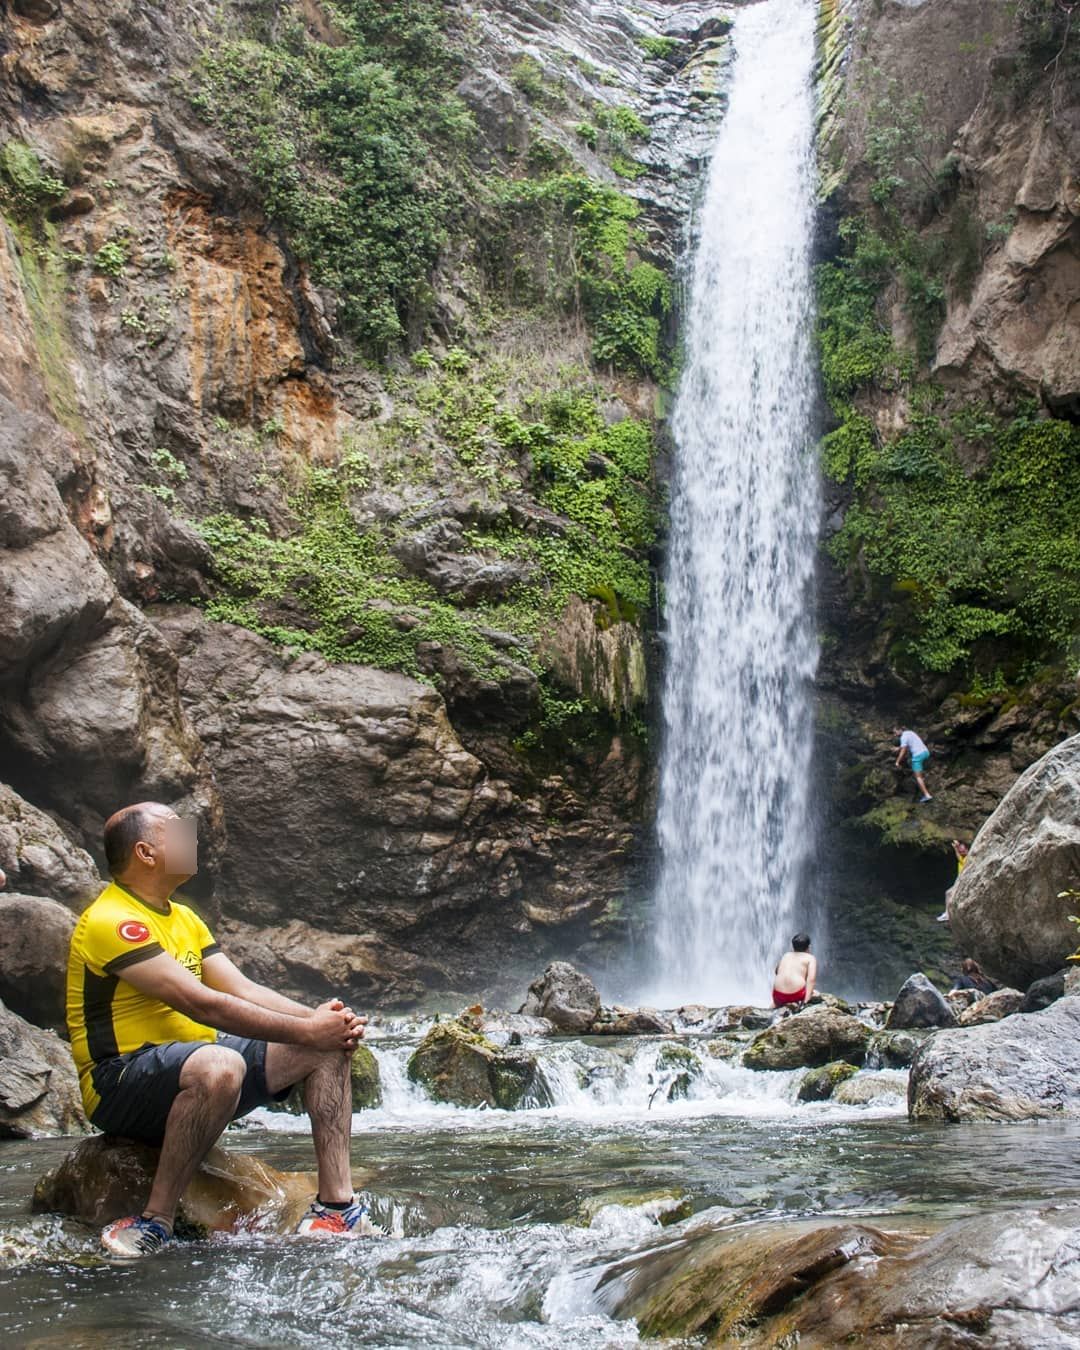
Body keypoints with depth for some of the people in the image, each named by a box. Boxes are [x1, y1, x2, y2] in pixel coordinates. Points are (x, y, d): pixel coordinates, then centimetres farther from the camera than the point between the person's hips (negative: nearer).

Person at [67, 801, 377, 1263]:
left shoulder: (185, 919, 16)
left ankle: (337, 1205, -10)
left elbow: (243, 989, 6)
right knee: (219, 1064, -40)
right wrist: (303, 1030, -23)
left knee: (329, 1044, -3)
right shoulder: (111, 921, -17)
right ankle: (155, 1221, -25)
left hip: (197, 1067, 9)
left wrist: (316, 1018, -12)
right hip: (121, 1086, -9)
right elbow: (201, 1004, -25)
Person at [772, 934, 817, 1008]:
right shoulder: (811, 958, 9)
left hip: (779, 996, 5)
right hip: (797, 996, -5)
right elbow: (811, 979, -6)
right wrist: (806, 1001, -10)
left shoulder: (786, 955, 22)